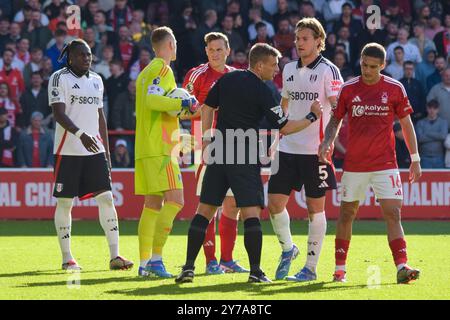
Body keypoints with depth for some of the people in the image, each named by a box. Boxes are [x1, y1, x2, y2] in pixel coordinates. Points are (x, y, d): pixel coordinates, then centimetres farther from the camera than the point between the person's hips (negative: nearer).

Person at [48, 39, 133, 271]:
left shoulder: (96, 80, 15)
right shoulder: (59, 78, -5)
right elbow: (59, 114, -15)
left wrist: (107, 152, 17)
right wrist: (80, 134, -31)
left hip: (95, 150, 5)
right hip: (68, 151, -5)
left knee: (106, 198, -4)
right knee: (65, 202, 0)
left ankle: (115, 256, -3)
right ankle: (66, 258, 9)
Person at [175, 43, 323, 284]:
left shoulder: (227, 79, 7)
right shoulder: (263, 93, -8)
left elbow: (207, 107, 13)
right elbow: (284, 128, -5)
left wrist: (206, 141, 19)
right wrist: (312, 117, 7)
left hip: (219, 154, 5)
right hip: (245, 159, -5)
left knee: (204, 211, 7)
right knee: (251, 214, -3)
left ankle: (189, 266, 1)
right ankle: (255, 271, -8)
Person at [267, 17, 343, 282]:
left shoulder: (328, 70, -5)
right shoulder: (289, 69, 13)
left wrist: (328, 141, -22)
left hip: (316, 151, -5)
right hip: (288, 148, 5)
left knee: (315, 207, 1)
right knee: (275, 202, -1)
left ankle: (311, 268, 8)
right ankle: (288, 248, 24)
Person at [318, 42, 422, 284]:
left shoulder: (395, 89, -1)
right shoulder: (348, 89, 1)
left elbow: (406, 124, 6)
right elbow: (335, 120, 10)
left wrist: (415, 159, 5)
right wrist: (327, 141, -10)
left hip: (385, 163, -1)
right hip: (354, 163, 1)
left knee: (393, 214, -12)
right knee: (346, 214, 8)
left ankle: (402, 267, -19)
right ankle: (340, 269, 19)